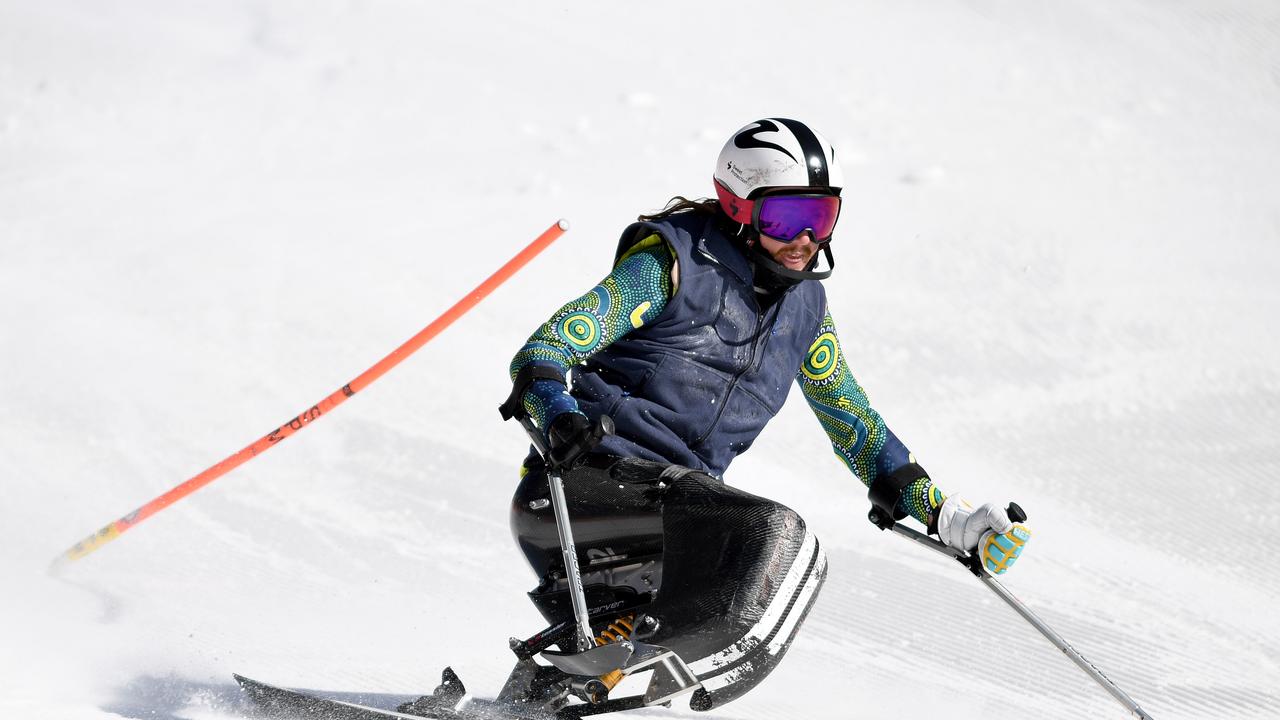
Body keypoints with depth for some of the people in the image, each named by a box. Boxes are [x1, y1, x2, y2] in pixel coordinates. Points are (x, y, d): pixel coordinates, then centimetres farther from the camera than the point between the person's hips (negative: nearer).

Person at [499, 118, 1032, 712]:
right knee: (773, 535, -29)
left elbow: (853, 420, 25)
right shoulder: (675, 261, -4)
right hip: (591, 477, -7)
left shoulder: (803, 307, 15)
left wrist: (949, 518, 19)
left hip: (676, 502, 7)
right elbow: (545, 350, -10)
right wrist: (556, 411, -33)